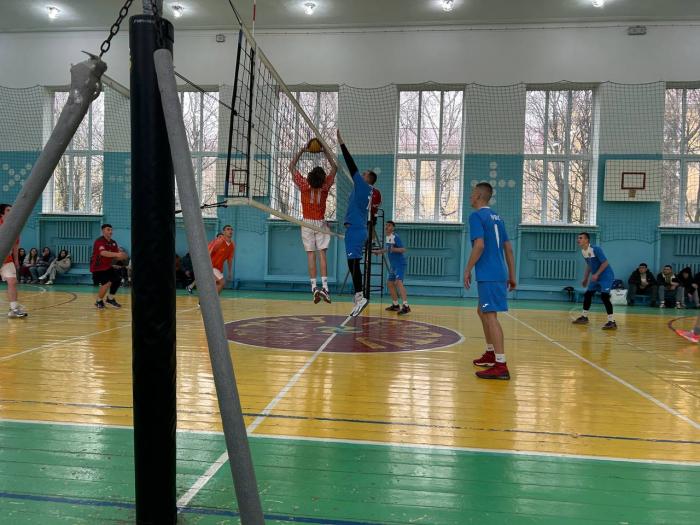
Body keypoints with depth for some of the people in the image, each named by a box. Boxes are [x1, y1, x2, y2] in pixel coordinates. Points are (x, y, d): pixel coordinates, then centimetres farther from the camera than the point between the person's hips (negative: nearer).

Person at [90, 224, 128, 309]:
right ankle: (99, 302, 4)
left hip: (108, 266, 9)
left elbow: (116, 256, 7)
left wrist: (122, 256, -16)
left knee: (117, 279, 8)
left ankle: (110, 299, 27)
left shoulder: (113, 242, 4)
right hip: (97, 267, -9)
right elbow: (103, 253, -41)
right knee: (106, 283, -20)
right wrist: (117, 254, -52)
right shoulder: (99, 241, -22)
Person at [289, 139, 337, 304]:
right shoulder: (325, 186, -9)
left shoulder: (304, 186, -10)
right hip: (320, 223, 0)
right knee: (322, 253, -2)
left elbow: (291, 167, 1)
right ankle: (324, 286, -12)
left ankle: (314, 287, -7)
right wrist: (325, 151, 3)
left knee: (311, 254, -1)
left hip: (307, 223, 0)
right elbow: (334, 167, 5)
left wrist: (302, 151, 2)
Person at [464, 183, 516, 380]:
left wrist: (467, 270, -12)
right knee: (483, 311, 22)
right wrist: (511, 276, 19)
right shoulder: (497, 217, 17)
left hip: (488, 275, -9)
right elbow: (508, 248, 17)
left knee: (490, 315, -10)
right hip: (498, 274, 9)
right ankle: (491, 353, 30)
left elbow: (479, 246, -20)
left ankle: (501, 366, -12)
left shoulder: (476, 216, -8)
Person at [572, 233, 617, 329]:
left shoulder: (596, 249, -22)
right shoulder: (583, 251, 4)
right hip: (596, 277, 9)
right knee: (587, 294, 11)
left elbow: (605, 263, -21)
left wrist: (596, 274, -25)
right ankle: (584, 317, 26)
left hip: (606, 276, -9)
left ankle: (612, 322, -18)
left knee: (604, 296, -19)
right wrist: (585, 279, 16)